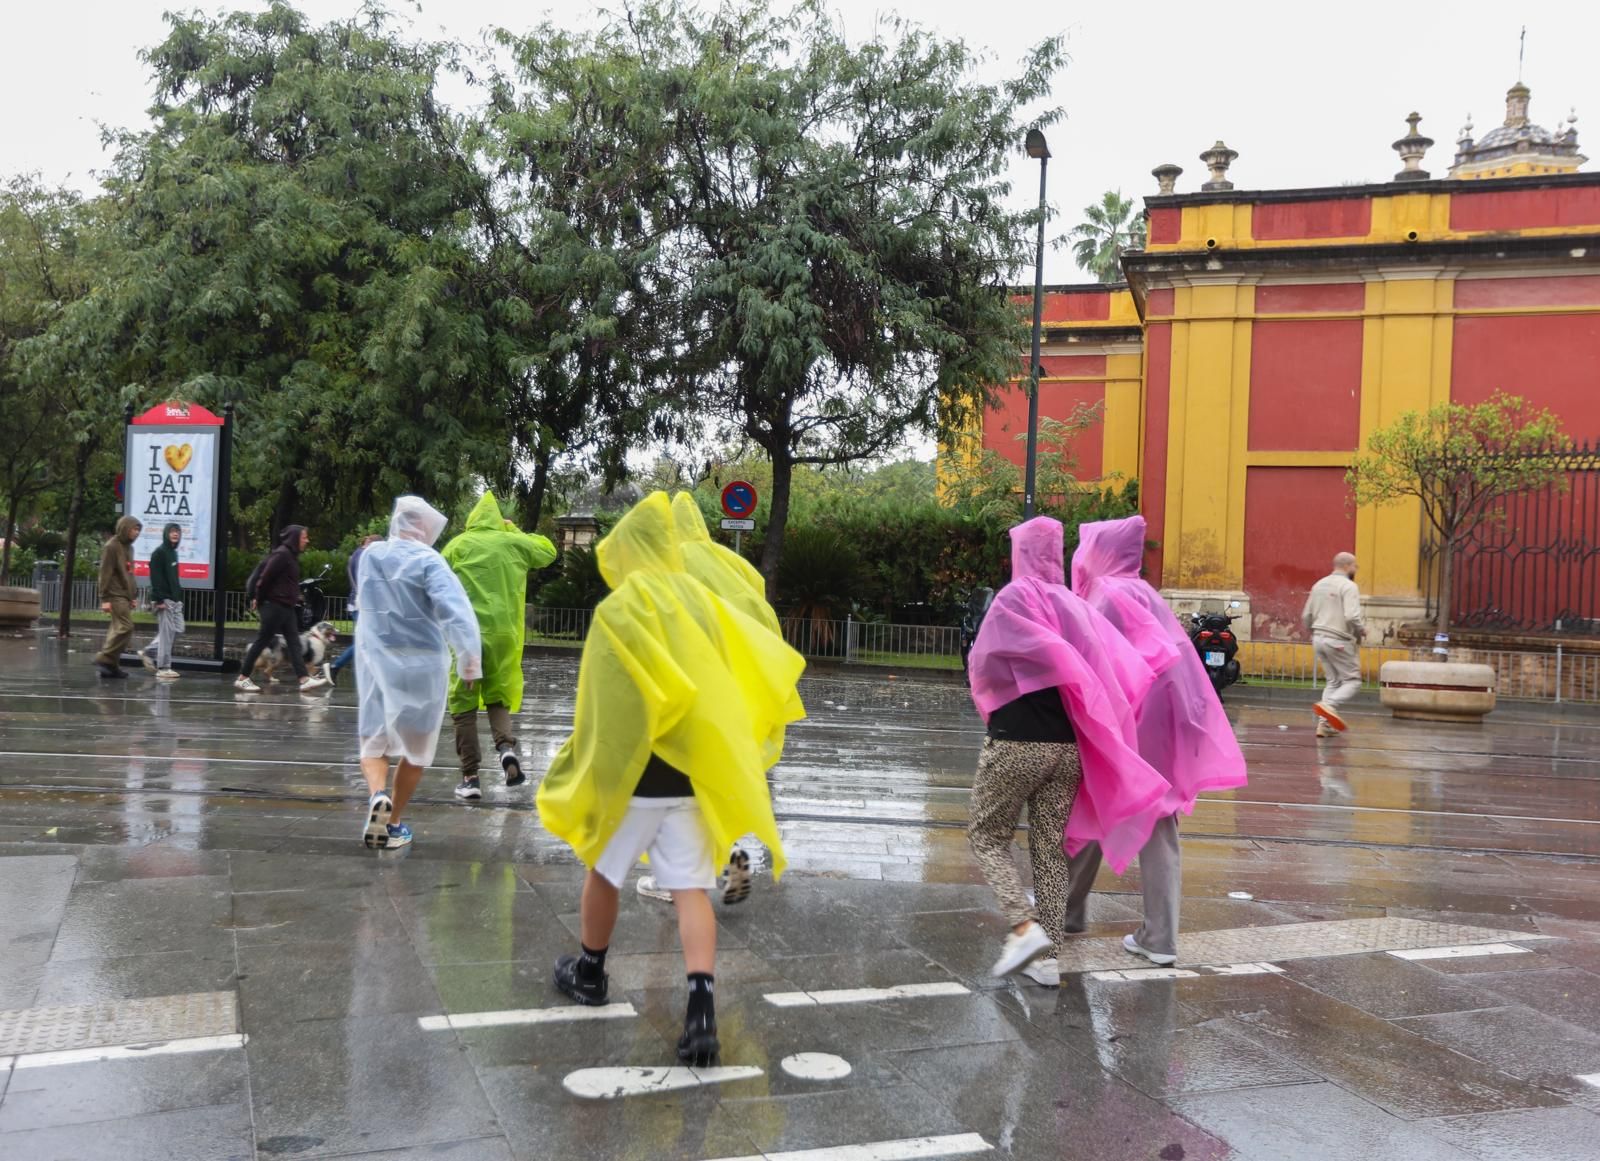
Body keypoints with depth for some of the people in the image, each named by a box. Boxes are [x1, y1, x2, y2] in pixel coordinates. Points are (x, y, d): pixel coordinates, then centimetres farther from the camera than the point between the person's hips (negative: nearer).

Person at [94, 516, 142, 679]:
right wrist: (105, 598, -16)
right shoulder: (111, 547, -9)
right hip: (116, 595, -9)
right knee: (125, 627, -15)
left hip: (125, 596, 9)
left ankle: (110, 665, 11)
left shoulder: (128, 547, 18)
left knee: (117, 629, 8)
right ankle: (105, 659, -11)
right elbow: (105, 574, -13)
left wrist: (134, 595, 19)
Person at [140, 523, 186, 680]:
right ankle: (163, 667, -1)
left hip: (174, 599, 9)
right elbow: (156, 578, -16)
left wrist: (179, 596, 16)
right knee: (166, 632, -7)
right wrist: (159, 599, -21)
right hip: (164, 599, -9)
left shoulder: (173, 553, 18)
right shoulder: (159, 552, -9)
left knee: (178, 629, 9)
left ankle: (148, 652, 21)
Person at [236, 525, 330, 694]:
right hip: (275, 605, -9)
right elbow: (265, 577, -17)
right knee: (262, 641, -2)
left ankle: (305, 680, -3)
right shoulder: (282, 554, -15)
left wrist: (258, 599, 15)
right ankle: (242, 678, 7)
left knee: (294, 643, 2)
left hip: (287, 607, 9)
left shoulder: (290, 555, 14)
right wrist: (259, 599, -5)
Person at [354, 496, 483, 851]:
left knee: (374, 741, 10)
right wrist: (469, 656, -30)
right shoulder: (427, 560, -13)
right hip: (420, 664, -3)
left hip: (375, 660, 4)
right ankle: (393, 825, 16)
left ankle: (377, 795, -20)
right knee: (415, 748, 12)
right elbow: (454, 608, -27)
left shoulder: (370, 556, 4)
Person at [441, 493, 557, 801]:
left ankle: (470, 778, 3)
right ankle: (507, 747, -13)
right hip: (502, 633, 2)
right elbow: (548, 550, 24)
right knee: (497, 698, 16)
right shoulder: (513, 544, 6)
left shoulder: (458, 545, 2)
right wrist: (516, 531, 28)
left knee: (464, 706, 6)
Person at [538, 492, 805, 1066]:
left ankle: (589, 974, 37)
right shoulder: (702, 602, 4)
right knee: (691, 890, 2)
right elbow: (765, 665, 4)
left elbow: (601, 707, -13)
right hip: (694, 773, 4)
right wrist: (726, 748, 12)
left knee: (603, 873, 18)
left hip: (631, 773, -3)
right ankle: (701, 1008, -12)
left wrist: (583, 774, -2)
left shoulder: (617, 612, -11)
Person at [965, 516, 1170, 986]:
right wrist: (1087, 717, 11)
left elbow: (983, 666, -9)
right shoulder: (1075, 605, 8)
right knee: (1051, 845, 12)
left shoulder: (1013, 597, -8)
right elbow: (1123, 669, 5)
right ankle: (1048, 954, 11)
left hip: (1016, 740, -5)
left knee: (987, 837, 8)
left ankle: (1025, 927, -10)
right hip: (1069, 744, 5)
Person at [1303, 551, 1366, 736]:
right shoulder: (1348, 586, -10)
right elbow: (1351, 617, -22)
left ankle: (1324, 723, 7)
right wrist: (1361, 631, -4)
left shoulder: (1319, 585, 13)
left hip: (1319, 639, 7)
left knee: (1333, 681, 16)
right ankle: (1329, 705, -21)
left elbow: (1306, 616, 14)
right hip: (1339, 641, -7)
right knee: (1352, 681, 3)